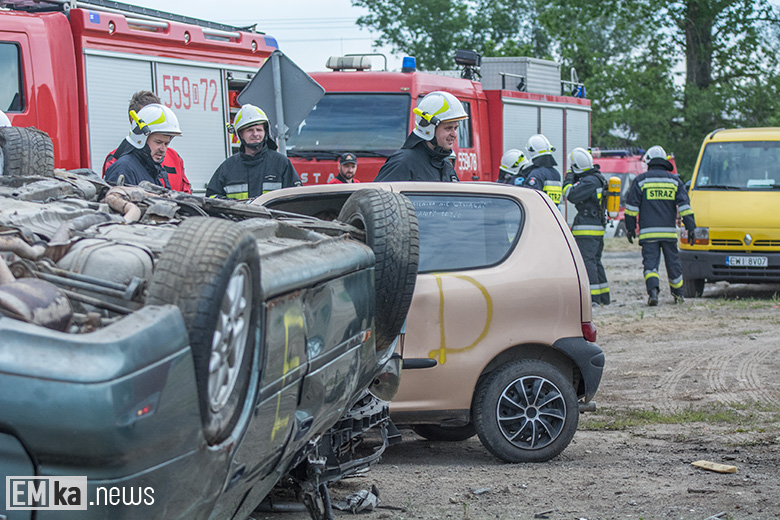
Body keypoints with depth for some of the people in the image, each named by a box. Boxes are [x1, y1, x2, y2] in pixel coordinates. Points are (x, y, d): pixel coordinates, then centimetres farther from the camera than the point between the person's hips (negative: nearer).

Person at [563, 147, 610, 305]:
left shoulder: (590, 181, -15)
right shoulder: (597, 178, 17)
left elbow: (572, 196, -20)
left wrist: (568, 180, -5)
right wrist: (573, 180, 21)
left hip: (587, 230, -10)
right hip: (598, 227, 10)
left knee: (587, 261, -12)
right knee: (595, 261, 16)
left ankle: (593, 298, -17)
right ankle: (604, 297, 20)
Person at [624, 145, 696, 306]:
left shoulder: (640, 180, 3)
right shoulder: (675, 181, 9)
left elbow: (632, 207, 2)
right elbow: (684, 206, 4)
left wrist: (630, 228, 9)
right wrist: (691, 228, 4)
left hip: (648, 232, -2)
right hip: (669, 231, 2)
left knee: (650, 263, -4)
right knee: (673, 262, 14)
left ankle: (653, 291, -25)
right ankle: (677, 294, 24)